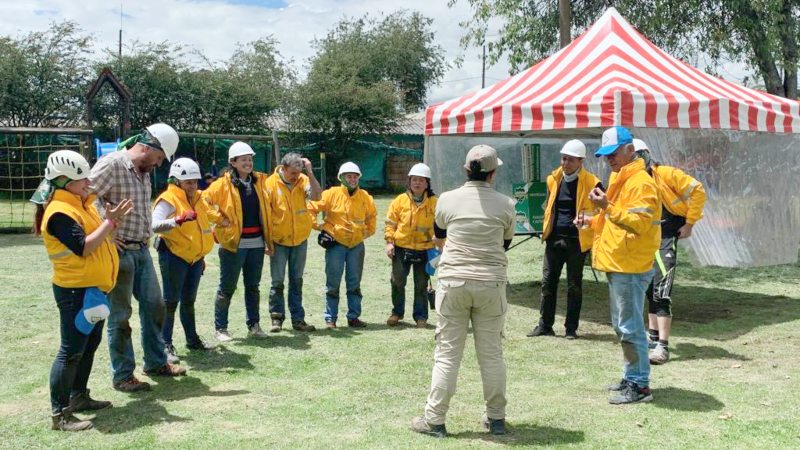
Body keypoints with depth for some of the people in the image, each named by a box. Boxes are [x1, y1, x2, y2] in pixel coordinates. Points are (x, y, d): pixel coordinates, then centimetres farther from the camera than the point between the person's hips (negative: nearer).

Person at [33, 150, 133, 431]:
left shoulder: (81, 204, 11)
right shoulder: (59, 212, -19)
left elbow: (98, 237, 15)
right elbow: (83, 248, -26)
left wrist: (113, 220, 0)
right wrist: (109, 222, -22)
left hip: (93, 288, 10)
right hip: (75, 291, -10)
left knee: (90, 344, 18)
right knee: (72, 351, -6)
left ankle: (79, 397, 31)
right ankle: (60, 414, 0)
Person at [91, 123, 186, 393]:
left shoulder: (145, 171, 10)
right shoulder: (111, 165, -16)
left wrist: (147, 234, 11)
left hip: (141, 250, 8)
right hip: (119, 252, -8)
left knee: (154, 306, 14)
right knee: (120, 315, 2)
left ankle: (156, 363, 29)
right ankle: (122, 376, 13)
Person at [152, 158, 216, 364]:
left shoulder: (197, 198, 12)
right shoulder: (168, 199, -13)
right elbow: (155, 225, -30)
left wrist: (201, 255, 25)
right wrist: (179, 220, -44)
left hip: (195, 258, 7)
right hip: (174, 257, -7)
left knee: (189, 300, 17)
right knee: (171, 301, -3)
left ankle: (192, 339, 28)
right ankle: (166, 344, 4)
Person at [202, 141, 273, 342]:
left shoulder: (260, 181, 8)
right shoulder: (223, 184, -7)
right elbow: (204, 201, -10)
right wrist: (220, 219, -11)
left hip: (257, 242, 5)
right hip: (234, 243, -4)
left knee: (253, 286, 13)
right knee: (227, 287, 4)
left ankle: (254, 325, 23)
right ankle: (220, 328, 14)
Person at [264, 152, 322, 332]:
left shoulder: (303, 181, -2)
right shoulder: (271, 183, -11)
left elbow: (316, 196, -18)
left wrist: (309, 173, -21)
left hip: (300, 240, 3)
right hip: (278, 241, -3)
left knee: (297, 281, 10)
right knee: (277, 282, 2)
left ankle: (298, 319, 17)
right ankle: (277, 318, 13)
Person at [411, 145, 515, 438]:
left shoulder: (447, 200, -3)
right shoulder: (505, 204, -3)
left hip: (453, 282, 0)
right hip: (491, 284, 1)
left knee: (447, 353, 5)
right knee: (492, 354, 10)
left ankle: (434, 420, 8)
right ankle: (496, 418, 20)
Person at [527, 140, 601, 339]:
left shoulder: (591, 182, -7)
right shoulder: (554, 179, 7)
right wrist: (547, 228, 10)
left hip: (576, 241, -4)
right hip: (554, 239, 4)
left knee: (574, 285, 5)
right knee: (548, 282, 6)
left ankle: (571, 328, 14)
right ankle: (545, 325, 15)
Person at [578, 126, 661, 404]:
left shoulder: (640, 182, -14)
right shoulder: (619, 179, 18)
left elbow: (639, 223, -24)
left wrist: (607, 206, -30)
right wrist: (592, 221, 12)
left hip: (630, 267, -10)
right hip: (617, 265, 11)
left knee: (630, 327, -6)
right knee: (621, 325, 17)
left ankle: (639, 385, 2)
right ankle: (631, 377, 27)